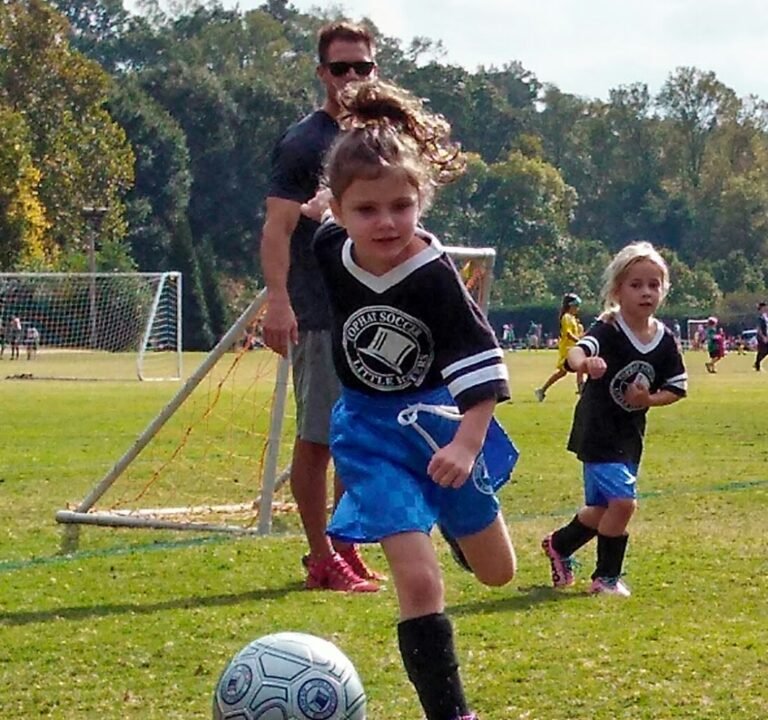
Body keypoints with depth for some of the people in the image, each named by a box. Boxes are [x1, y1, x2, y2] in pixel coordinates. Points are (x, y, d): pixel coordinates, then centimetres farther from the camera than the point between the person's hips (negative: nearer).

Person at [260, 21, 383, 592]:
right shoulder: (303, 143, -6)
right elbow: (278, 229, -14)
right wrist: (278, 300, -27)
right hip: (321, 320, -7)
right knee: (318, 439, -3)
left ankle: (346, 548, 21)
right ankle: (321, 558, 3)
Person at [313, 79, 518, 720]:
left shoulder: (436, 278, -24)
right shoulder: (330, 252, -14)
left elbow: (483, 361, -24)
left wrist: (468, 443, -33)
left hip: (439, 420, 0)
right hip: (370, 432, 0)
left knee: (497, 573, 17)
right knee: (417, 579, -17)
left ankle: (462, 513, 52)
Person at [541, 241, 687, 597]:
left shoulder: (665, 341, -3)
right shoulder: (607, 331, -19)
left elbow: (677, 388, 6)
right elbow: (576, 351, -39)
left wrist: (649, 399, -14)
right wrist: (585, 363, -63)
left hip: (630, 433, 7)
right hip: (598, 431, -7)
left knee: (603, 508, 17)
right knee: (622, 501, -17)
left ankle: (560, 545, 44)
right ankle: (607, 577, 1)